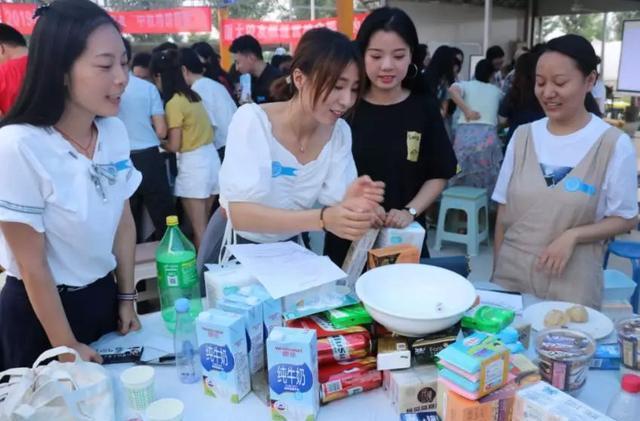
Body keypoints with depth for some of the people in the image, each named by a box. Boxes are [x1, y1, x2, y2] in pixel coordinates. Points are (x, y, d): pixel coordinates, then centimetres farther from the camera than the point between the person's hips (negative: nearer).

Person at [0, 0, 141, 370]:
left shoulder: (116, 131, -8)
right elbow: (32, 265, -18)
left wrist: (127, 299, 8)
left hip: (103, 297, 5)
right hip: (38, 313, -5)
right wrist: (66, 348, -11)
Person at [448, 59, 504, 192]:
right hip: (488, 137, 0)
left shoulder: (466, 85, 11)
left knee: (462, 182, 9)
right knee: (486, 181, 8)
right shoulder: (496, 91, 19)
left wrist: (466, 110, -8)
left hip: (465, 135, 0)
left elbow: (452, 89, -11)